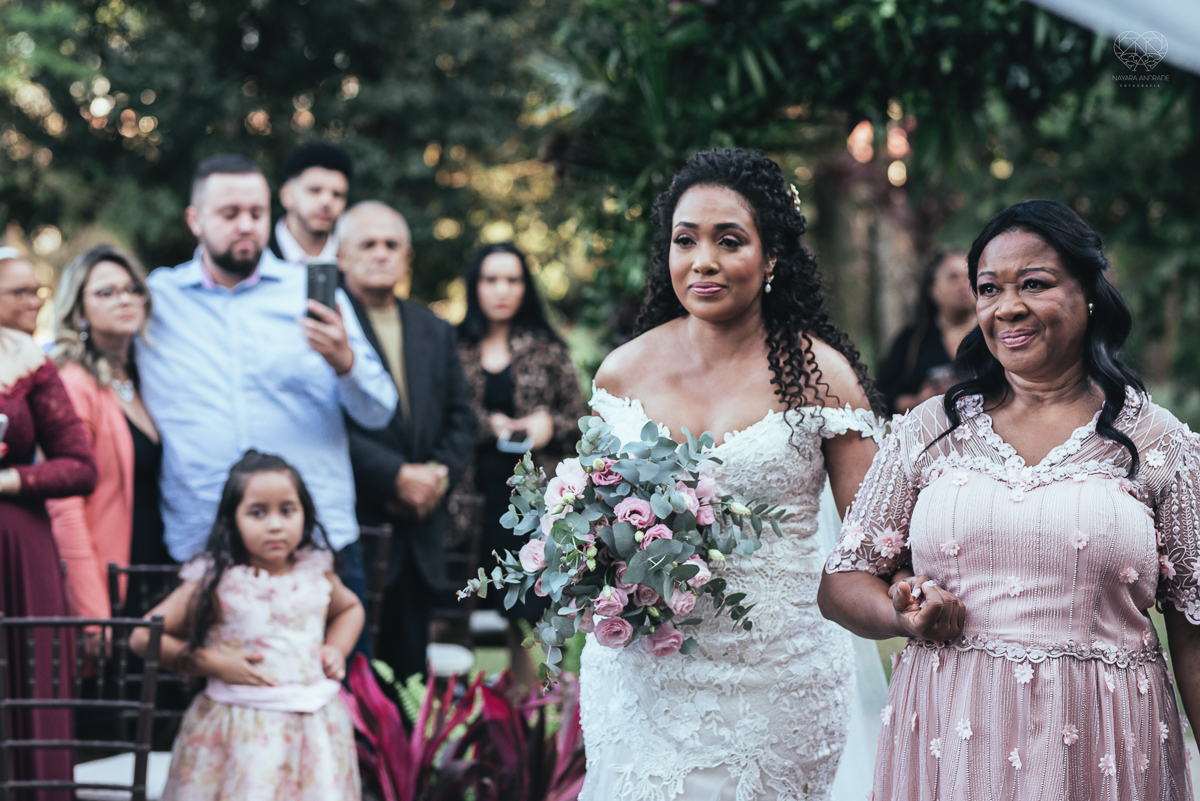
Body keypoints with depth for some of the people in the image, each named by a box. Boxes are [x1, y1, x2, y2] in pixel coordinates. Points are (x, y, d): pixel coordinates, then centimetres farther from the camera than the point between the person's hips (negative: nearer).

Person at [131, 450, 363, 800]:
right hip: (242, 729, -4)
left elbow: (350, 608, 28)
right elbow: (143, 636, -6)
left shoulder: (317, 574, 5)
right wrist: (213, 663, -12)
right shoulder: (216, 584, -8)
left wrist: (337, 648, 8)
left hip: (314, 725, 4)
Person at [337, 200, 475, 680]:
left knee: (409, 665, 9)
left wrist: (439, 474, -3)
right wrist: (395, 475, -16)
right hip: (350, 523, -6)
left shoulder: (435, 331, 18)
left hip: (418, 528, 6)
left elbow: (460, 418, 16)